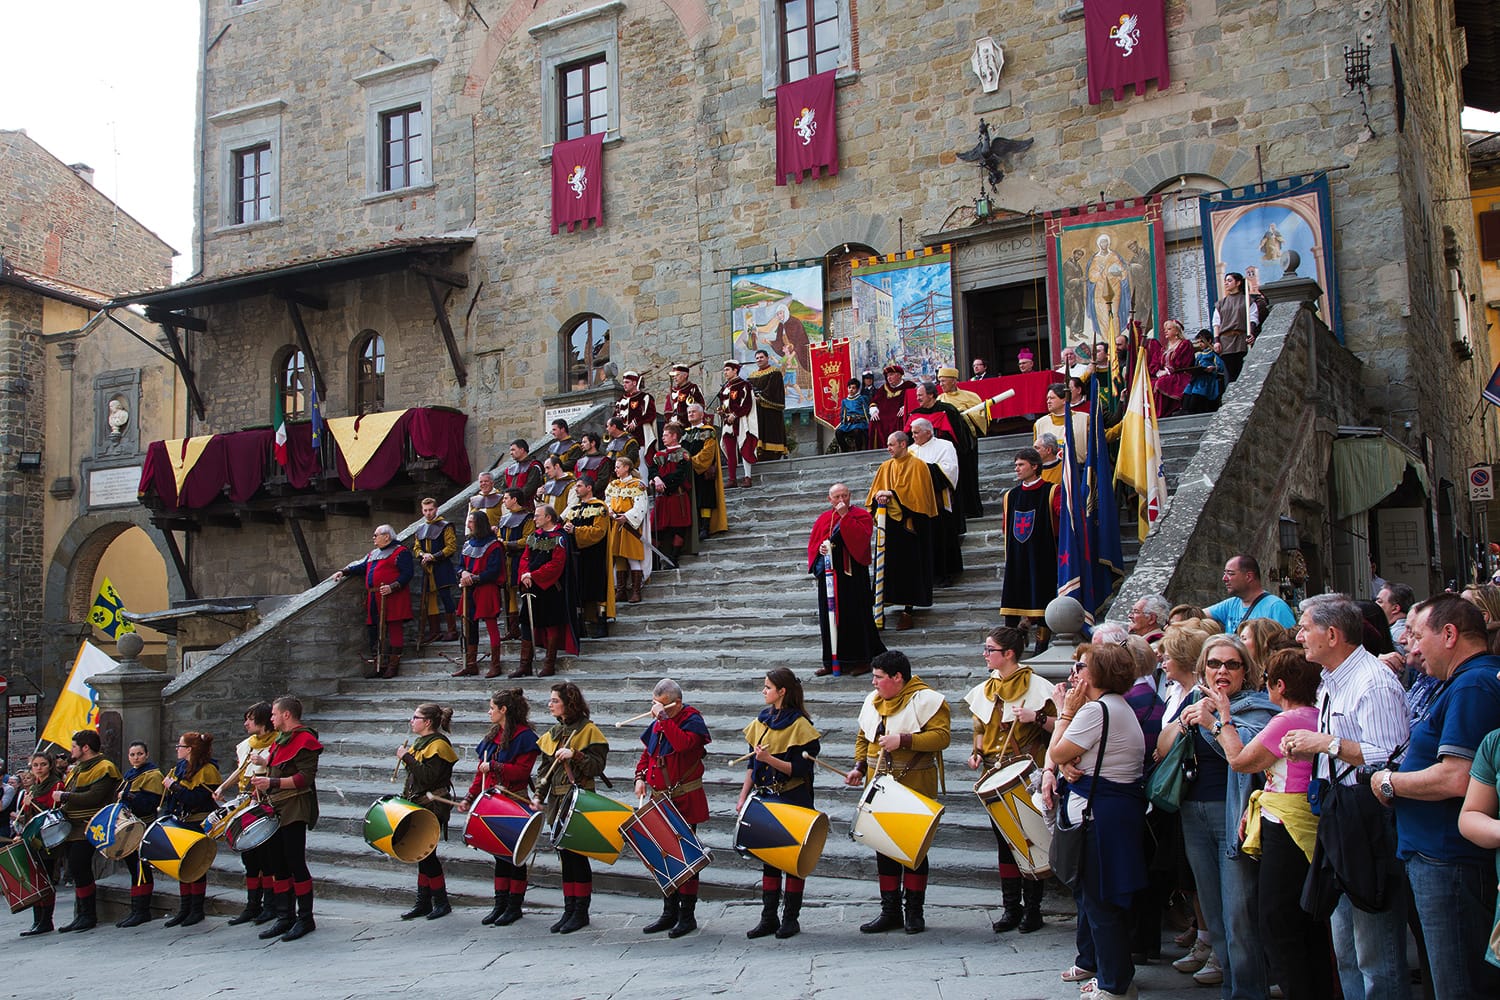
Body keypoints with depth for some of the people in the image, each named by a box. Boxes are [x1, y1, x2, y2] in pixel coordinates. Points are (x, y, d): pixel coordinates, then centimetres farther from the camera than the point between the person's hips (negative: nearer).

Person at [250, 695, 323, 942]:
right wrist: (264, 779, 11)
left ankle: (306, 919, 0)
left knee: (296, 864, -7)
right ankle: (285, 917, 17)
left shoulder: (304, 739, -11)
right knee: (280, 865, 10)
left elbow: (305, 777, -19)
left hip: (295, 810, -9)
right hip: (276, 809, 9)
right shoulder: (281, 740, 19)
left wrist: (272, 783, -23)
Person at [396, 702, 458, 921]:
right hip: (418, 806, 9)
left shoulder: (438, 744, -15)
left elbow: (428, 776, -24)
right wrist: (406, 797, 15)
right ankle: (423, 903, 17)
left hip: (432, 808, -9)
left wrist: (407, 758, -20)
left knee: (426, 854, -6)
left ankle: (441, 903, 4)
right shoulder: (421, 742, 15)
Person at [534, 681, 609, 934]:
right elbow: (544, 769, 15)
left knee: (578, 855, -5)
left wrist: (574, 755, -24)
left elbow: (597, 766, -12)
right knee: (565, 855, 9)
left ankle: (581, 912, 5)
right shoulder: (553, 734, 14)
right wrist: (539, 797, 5)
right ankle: (569, 910, 16)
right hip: (558, 802, 7)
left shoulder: (588, 730, -6)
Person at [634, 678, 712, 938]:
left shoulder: (692, 720, -10)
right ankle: (669, 913, 23)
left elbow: (683, 743, -30)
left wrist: (663, 717, -26)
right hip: (660, 800, 7)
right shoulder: (656, 724, 11)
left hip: (685, 801, -7)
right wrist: (641, 776, 6)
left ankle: (687, 915, 6)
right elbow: (647, 753, 22)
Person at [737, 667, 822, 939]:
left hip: (792, 801, -6)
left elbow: (800, 769, -15)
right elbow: (751, 763, 14)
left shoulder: (799, 725, -10)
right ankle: (768, 919, 15)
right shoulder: (762, 721, 9)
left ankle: (791, 919, 11)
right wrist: (743, 796, 9)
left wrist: (770, 759, -26)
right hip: (766, 798, 6)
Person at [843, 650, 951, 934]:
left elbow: (941, 736, -18)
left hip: (915, 789, -6)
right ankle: (890, 911, 18)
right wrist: (859, 767, 7)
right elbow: (863, 737, 21)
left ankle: (914, 911, 13)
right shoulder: (873, 700, 11)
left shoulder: (925, 700, -9)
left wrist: (903, 740, -24)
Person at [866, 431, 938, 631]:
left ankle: (907, 610, 0)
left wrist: (891, 493, -17)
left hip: (909, 523, -5)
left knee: (908, 567, -2)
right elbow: (875, 492, 11)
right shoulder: (885, 467, 13)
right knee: (888, 565, 2)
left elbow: (916, 493, -13)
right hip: (888, 524, 5)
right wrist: (879, 497, -11)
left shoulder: (917, 465, -4)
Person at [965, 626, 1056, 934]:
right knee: (1004, 841, 9)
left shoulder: (1036, 686, -7)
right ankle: (1011, 908, 16)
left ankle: (1033, 908, 11)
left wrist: (1036, 717, -24)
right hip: (995, 774, 6)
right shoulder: (984, 690, 10)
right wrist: (978, 753, 3)